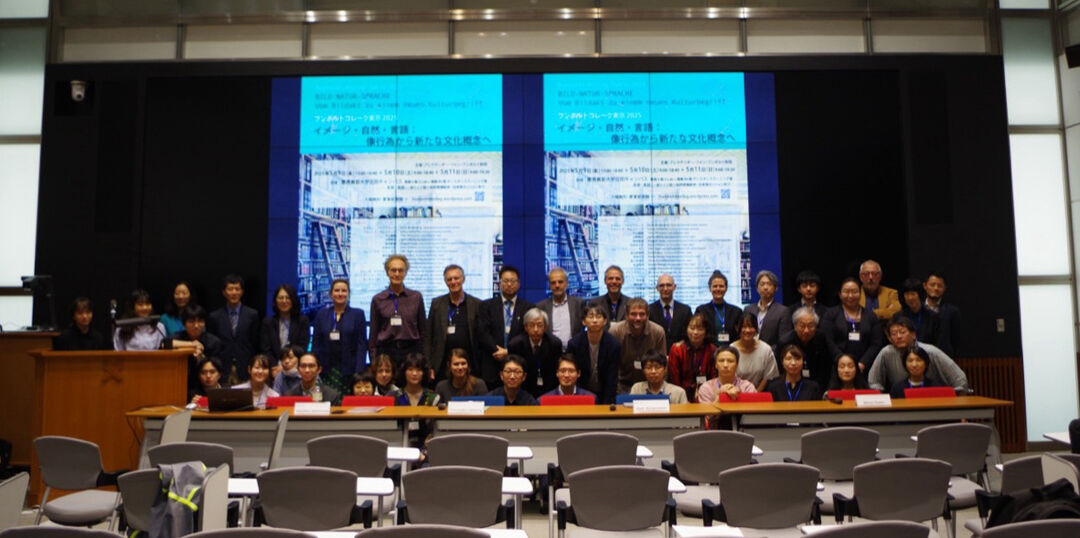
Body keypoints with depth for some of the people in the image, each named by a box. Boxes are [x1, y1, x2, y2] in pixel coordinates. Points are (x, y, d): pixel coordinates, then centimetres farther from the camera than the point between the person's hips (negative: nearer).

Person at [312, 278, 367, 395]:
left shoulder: (358, 314, 5)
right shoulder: (321, 314, 10)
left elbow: (362, 344, 0)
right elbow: (315, 344, 10)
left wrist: (359, 372, -8)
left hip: (349, 369, -1)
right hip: (326, 369, 1)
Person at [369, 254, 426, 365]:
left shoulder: (416, 297, 6)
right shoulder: (378, 299, 6)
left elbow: (423, 329, 9)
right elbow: (373, 332, 9)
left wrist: (424, 356, 5)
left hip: (412, 350, 0)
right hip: (386, 351, 0)